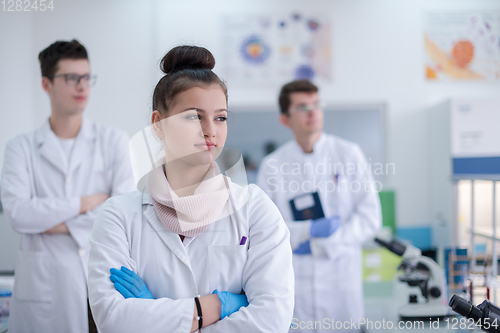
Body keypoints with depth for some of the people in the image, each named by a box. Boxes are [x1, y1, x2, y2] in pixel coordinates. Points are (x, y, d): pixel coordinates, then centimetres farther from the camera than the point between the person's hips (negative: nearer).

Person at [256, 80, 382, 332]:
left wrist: (319, 246, -9)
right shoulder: (272, 166, 2)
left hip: (340, 277, 0)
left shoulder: (348, 154, 1)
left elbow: (370, 217, -3)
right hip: (292, 281, 0)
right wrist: (310, 230, -13)